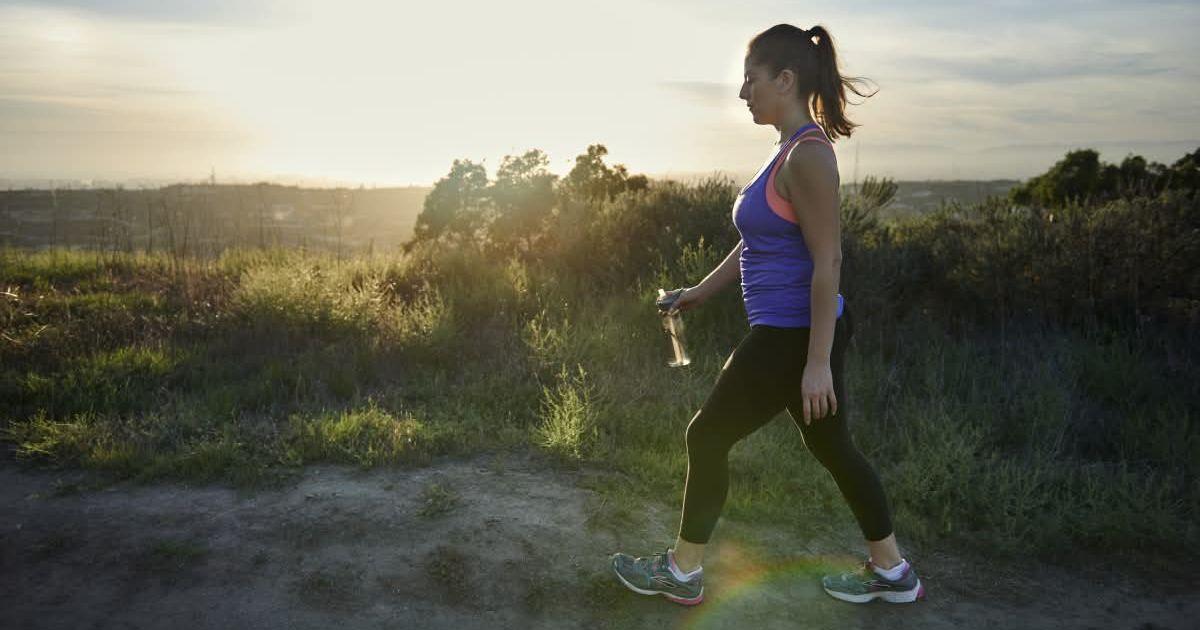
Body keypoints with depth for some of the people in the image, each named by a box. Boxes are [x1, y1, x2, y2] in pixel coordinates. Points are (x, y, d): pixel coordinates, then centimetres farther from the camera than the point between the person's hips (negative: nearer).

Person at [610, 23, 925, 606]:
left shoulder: (808, 155, -19)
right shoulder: (791, 150, 12)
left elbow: (827, 262, -22)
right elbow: (758, 242, 20)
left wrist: (818, 363, -22)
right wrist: (702, 290, 24)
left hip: (792, 338, -10)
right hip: (800, 332, 10)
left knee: (708, 436, 3)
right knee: (831, 446, 18)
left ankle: (681, 573, 20)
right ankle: (892, 573, 31)